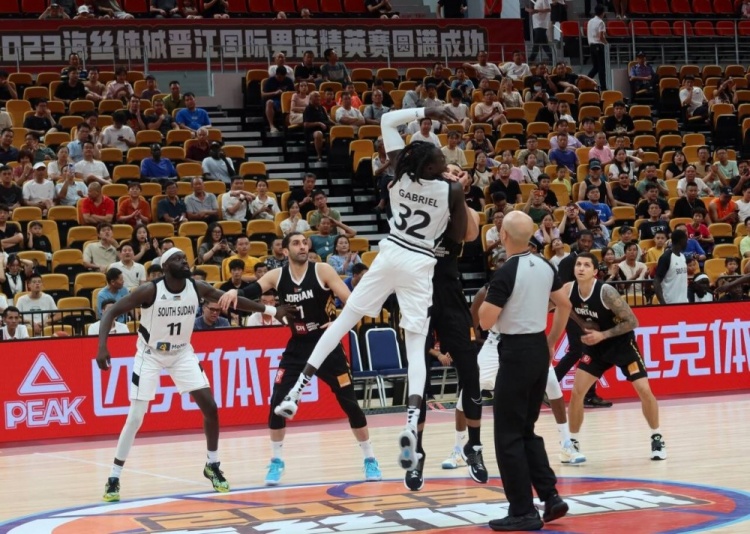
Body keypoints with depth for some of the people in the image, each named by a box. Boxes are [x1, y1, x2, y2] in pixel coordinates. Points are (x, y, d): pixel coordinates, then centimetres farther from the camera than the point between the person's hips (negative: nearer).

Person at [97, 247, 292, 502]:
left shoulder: (198, 289, -13)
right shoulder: (150, 291, -25)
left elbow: (233, 300, 0)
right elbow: (112, 312, -22)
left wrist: (271, 311, -2)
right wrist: (102, 347, -35)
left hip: (182, 353, 4)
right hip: (150, 355, -4)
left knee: (210, 407, -4)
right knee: (135, 418, -10)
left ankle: (212, 466, 14)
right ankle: (113, 478, 0)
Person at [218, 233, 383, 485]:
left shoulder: (323, 270, -11)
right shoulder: (277, 276, -2)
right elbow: (250, 292, -8)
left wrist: (339, 323, -33)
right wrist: (234, 292, -31)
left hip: (327, 345, -3)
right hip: (297, 347, 3)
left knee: (349, 403, -1)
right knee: (277, 403, -7)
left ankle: (370, 459, 13)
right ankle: (276, 461, 9)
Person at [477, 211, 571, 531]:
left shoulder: (506, 273, -17)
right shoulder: (544, 266, 5)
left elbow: (486, 322, -16)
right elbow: (565, 306, 15)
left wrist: (486, 300, 3)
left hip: (516, 353, -8)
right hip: (539, 349, 8)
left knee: (508, 435, 0)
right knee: (526, 430, 18)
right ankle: (550, 497, 12)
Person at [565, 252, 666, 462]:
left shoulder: (606, 292, -28)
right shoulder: (568, 290, -15)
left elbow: (632, 322, -24)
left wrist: (602, 335, -27)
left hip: (622, 343, -4)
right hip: (595, 346, 4)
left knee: (644, 390, -11)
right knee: (576, 391, -5)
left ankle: (657, 438, 9)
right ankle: (573, 442, 8)